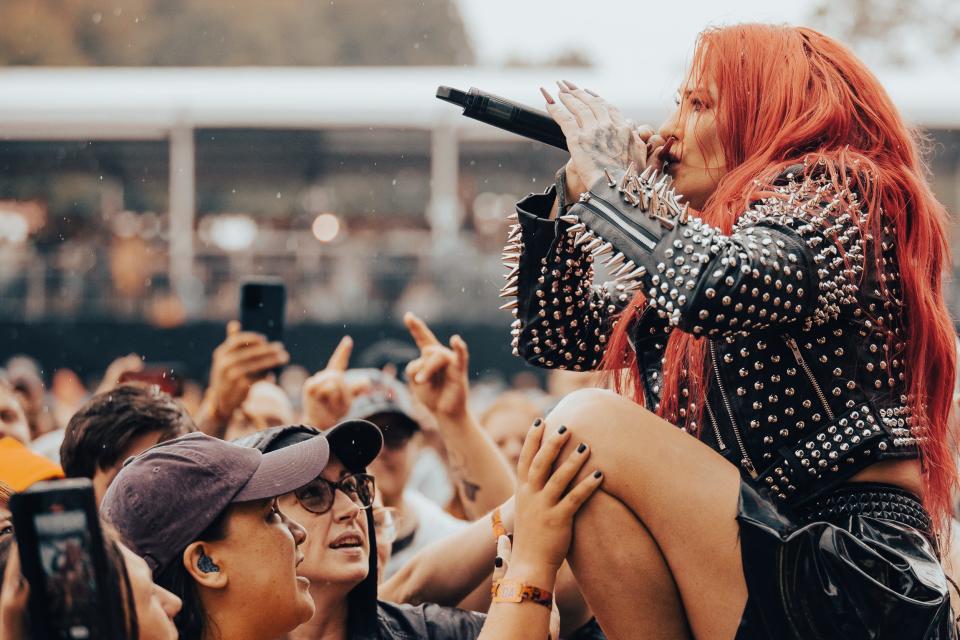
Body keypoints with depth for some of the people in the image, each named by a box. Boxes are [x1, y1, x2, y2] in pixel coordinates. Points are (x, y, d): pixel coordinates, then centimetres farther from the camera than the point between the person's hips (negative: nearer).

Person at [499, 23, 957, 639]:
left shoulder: (834, 190, -3)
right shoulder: (705, 231, 21)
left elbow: (720, 289, -26)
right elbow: (552, 335, 25)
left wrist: (614, 175, -10)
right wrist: (575, 190, 13)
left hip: (859, 580, -9)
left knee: (589, 425, -19)